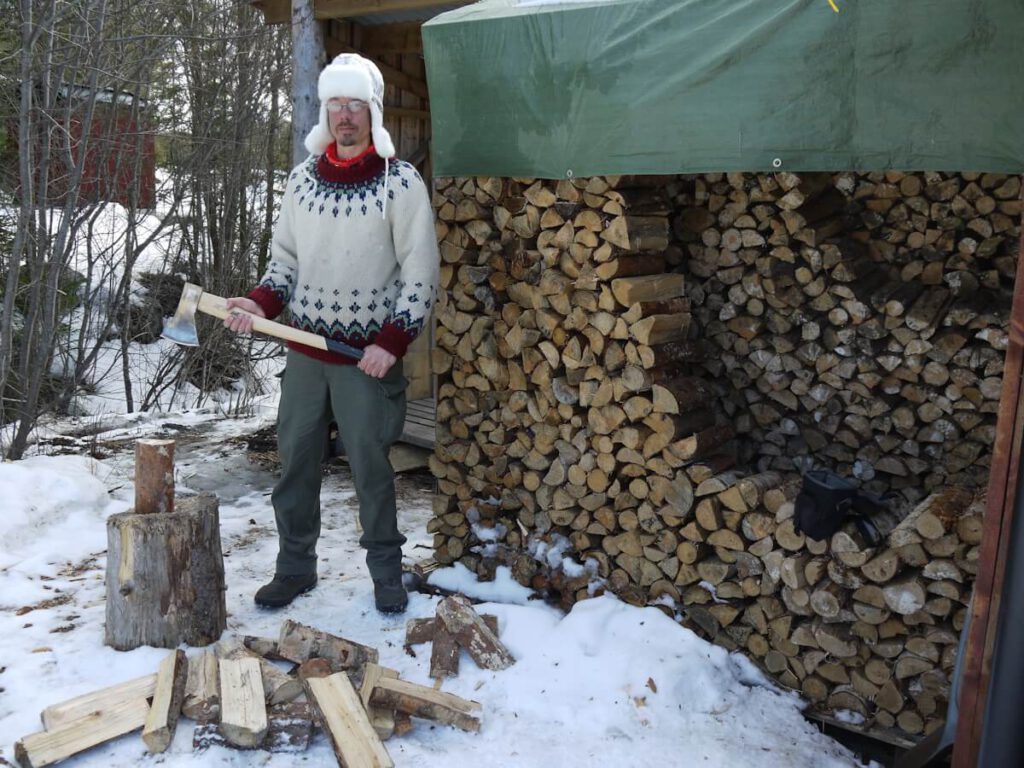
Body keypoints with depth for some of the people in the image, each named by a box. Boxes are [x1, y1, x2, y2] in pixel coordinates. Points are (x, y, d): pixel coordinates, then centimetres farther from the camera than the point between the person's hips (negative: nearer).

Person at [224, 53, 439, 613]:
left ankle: (386, 572, 22)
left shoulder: (401, 182, -7)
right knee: (295, 461, 10)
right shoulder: (303, 179, 7)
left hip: (368, 355, -4)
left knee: (370, 466, 3)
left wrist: (392, 342, -13)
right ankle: (295, 566, 26)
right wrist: (259, 304, -5)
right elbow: (284, 258, 14)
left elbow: (420, 273, -6)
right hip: (304, 346, 5)